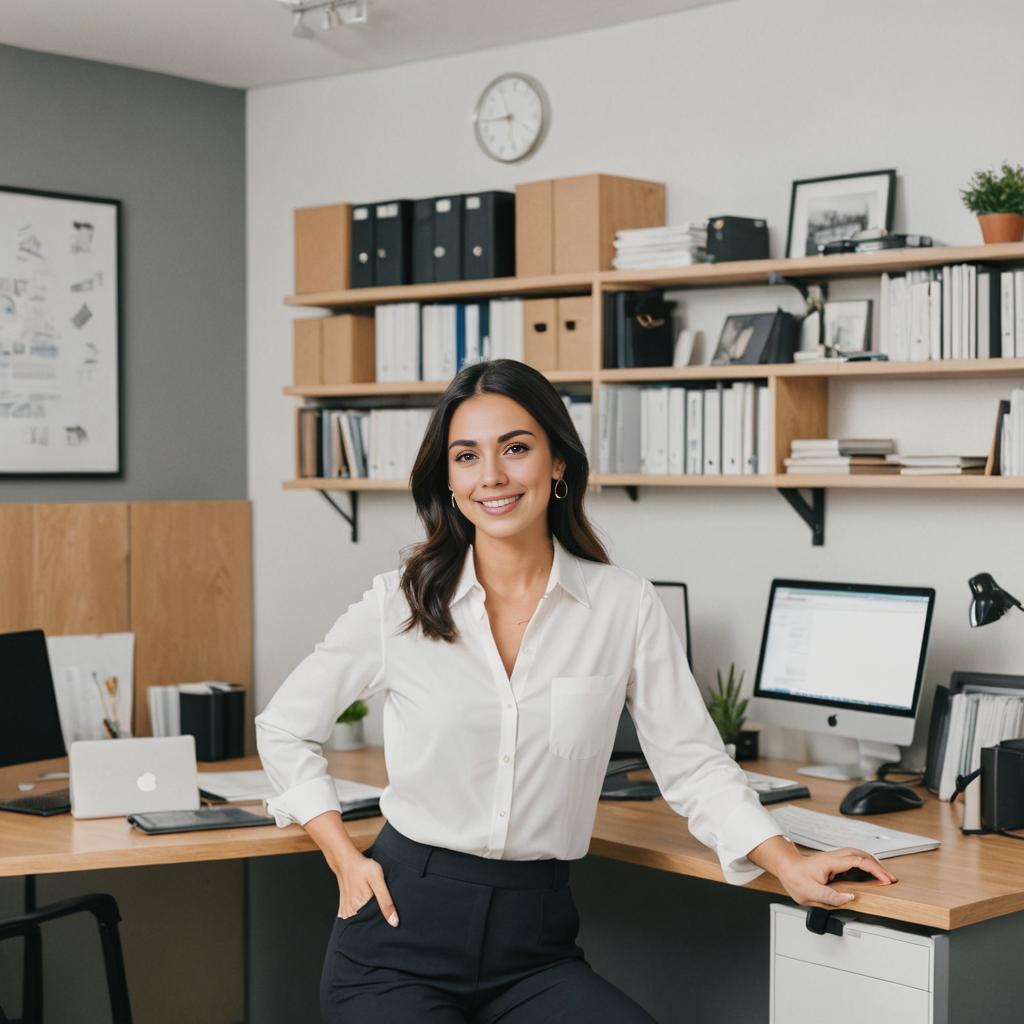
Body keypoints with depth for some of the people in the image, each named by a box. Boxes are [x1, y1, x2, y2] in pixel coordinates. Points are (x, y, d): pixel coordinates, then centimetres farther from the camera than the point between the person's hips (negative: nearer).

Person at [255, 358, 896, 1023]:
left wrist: (791, 866, -4)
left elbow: (693, 762, 5)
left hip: (534, 944, 1)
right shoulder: (400, 605, -1)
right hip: (403, 927, -1)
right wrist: (345, 860, 1)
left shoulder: (626, 607, 0)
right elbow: (285, 730, 10)